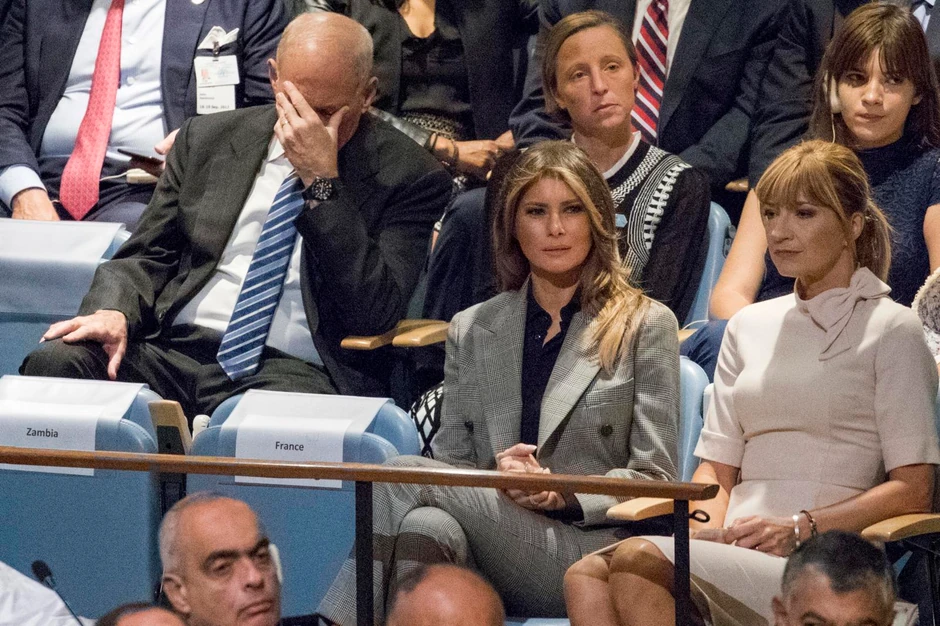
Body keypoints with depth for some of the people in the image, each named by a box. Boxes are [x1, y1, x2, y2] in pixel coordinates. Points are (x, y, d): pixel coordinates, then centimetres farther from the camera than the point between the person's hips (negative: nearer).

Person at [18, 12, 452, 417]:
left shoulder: (409, 178, 2)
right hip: (173, 351, 4)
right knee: (54, 361, -25)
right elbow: (144, 257, 18)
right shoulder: (207, 139, 15)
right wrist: (113, 312, -6)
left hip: (295, 371, -4)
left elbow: (373, 314, -9)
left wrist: (322, 182, -13)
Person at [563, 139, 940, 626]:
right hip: (741, 546, 5)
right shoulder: (750, 326, 25)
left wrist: (798, 528, -12)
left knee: (638, 560, -33)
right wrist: (709, 530, -2)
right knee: (586, 577, -28)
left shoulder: (891, 328, 6)